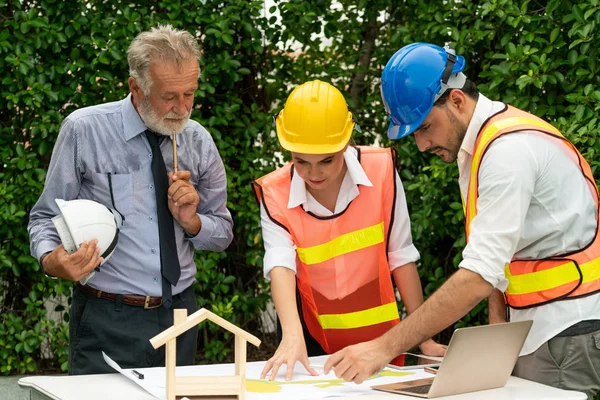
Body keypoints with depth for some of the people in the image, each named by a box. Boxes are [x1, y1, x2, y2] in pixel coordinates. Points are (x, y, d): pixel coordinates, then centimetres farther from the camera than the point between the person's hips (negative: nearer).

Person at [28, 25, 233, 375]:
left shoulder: (199, 141, 4)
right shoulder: (83, 130, -7)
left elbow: (223, 234, 13)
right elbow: (47, 217, -1)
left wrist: (191, 221, -8)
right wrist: (50, 259, -22)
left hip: (179, 314, 4)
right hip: (108, 322, -3)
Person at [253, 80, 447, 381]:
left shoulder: (381, 170, -13)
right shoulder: (275, 194, -13)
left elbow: (400, 257, -7)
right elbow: (280, 265, -27)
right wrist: (292, 335, -43)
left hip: (379, 338, 1)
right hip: (314, 340, 0)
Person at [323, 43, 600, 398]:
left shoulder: (509, 148, -22)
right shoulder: (473, 145, 10)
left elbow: (479, 276, -29)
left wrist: (386, 348, -29)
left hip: (568, 332, -9)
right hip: (534, 328, 9)